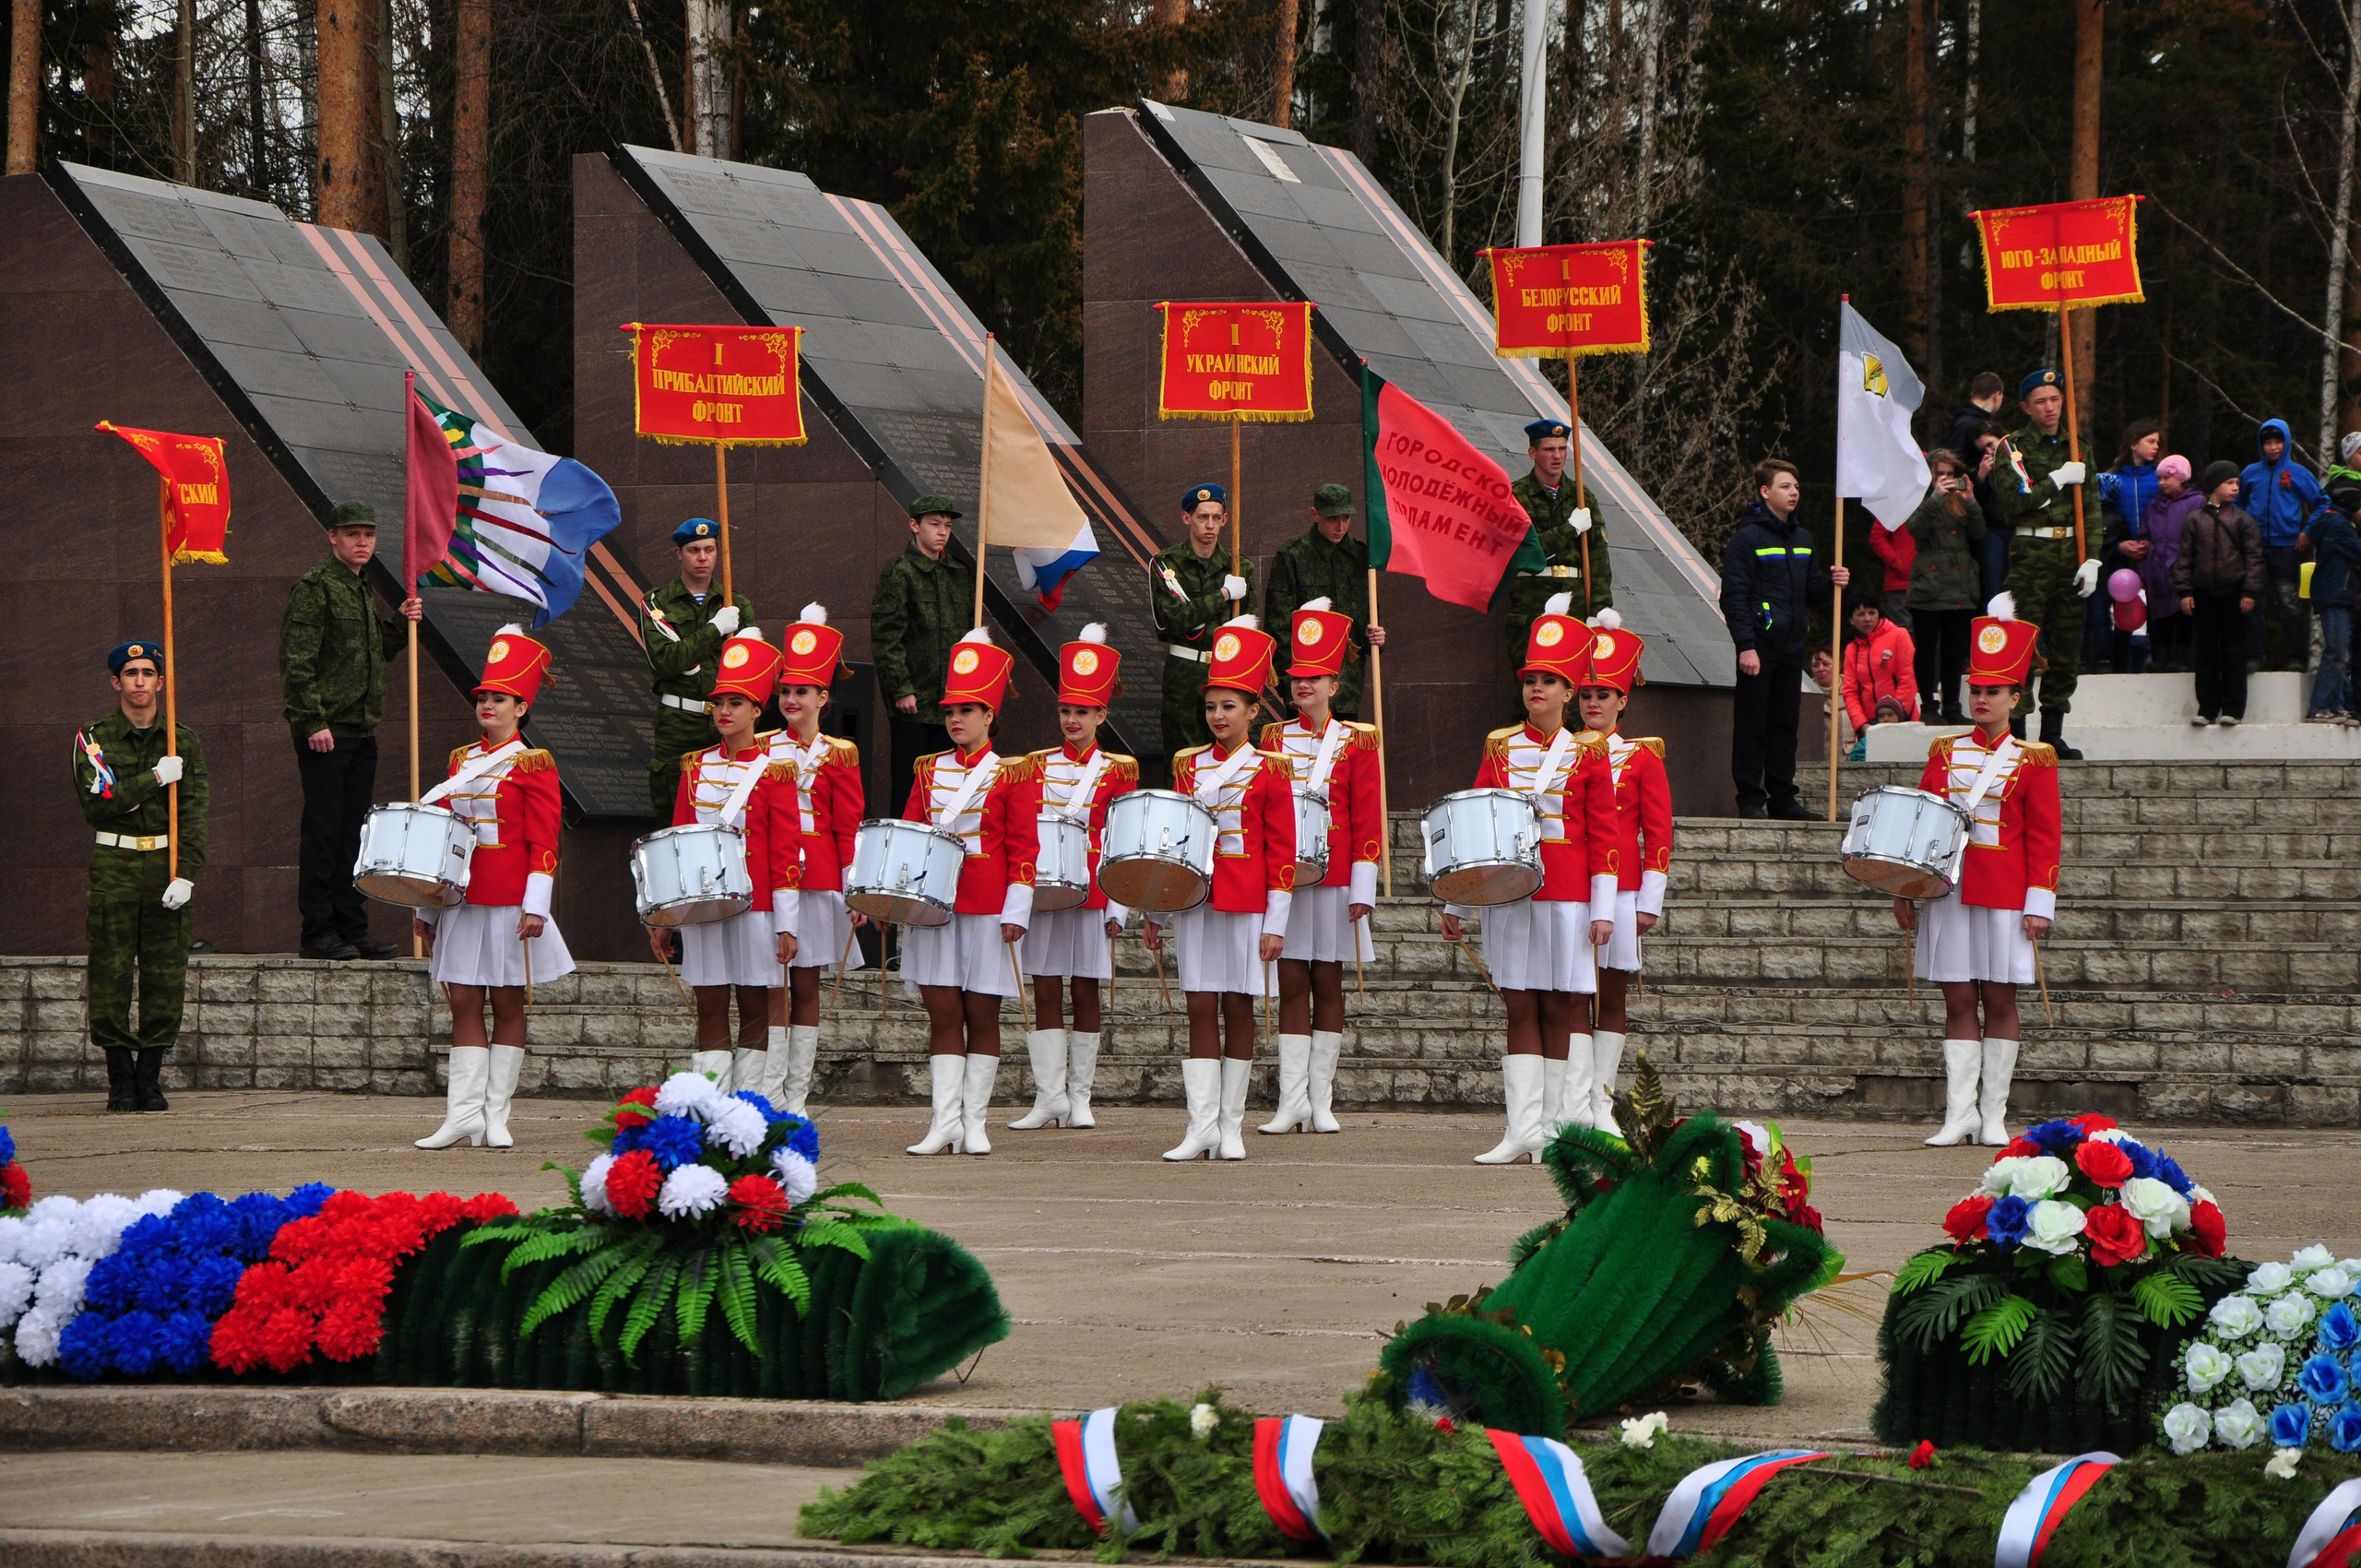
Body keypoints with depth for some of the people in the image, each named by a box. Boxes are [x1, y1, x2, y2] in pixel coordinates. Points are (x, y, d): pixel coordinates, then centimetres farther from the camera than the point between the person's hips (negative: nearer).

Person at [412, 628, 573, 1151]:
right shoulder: (461, 760, 13)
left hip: (509, 904, -5)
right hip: (462, 901, 5)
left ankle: (495, 1116, 5)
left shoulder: (532, 764, -3)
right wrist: (427, 907, 13)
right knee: (464, 1004, 1)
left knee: (507, 1004, 2)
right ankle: (463, 1114, -1)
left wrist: (535, 906, -17)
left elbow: (543, 842, -8)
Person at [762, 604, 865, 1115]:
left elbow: (849, 828, 2)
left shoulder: (839, 755, 4)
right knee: (772, 985, -5)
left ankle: (797, 1098, 7)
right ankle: (769, 1091, -6)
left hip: (818, 880, -1)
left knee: (805, 986, 4)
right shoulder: (760, 748, 8)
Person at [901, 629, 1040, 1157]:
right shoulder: (929, 771, 11)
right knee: (943, 1014, -1)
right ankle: (945, 1121, -3)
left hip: (989, 910, -3)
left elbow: (1023, 849, -1)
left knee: (981, 1014, 1)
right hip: (934, 903, 3)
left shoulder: (1013, 774, 1)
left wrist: (1016, 911, -9)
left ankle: (974, 1121, 6)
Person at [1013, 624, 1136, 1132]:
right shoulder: (1037, 765, 9)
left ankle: (1080, 1097, 8)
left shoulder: (1118, 771, 3)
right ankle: (1049, 1095, 1)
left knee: (1085, 993, 2)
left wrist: (1118, 908, -5)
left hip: (1092, 896, -2)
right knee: (1045, 993, 0)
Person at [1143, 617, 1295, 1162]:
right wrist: (1156, 914, 11)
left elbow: (1281, 853, -1)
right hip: (1195, 901, 3)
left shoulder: (1269, 772, 0)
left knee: (1238, 1010, 2)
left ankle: (1231, 1126, 8)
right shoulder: (1187, 766, 10)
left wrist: (1275, 925, -6)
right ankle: (1201, 1127, -5)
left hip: (1247, 906, -3)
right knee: (1200, 1010, -2)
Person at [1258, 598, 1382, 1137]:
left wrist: (1362, 889, -7)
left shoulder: (1357, 743, 2)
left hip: (1334, 879, -2)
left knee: (1327, 985, 3)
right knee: (1292, 986, -1)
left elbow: (1367, 821, -1)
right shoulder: (1274, 740, 8)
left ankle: (1321, 1101, 7)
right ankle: (1292, 1103, -2)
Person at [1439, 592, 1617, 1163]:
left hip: (1568, 898, -3)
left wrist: (1603, 911, -6)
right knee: (1520, 1008, 2)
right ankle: (1524, 1129, 0)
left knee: (1564, 1008, 0)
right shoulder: (1499, 747, 9)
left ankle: (1563, 1127, 3)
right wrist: (1455, 903, 7)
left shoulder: (1588, 752, 2)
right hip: (1510, 895, 3)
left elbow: (1602, 836, 0)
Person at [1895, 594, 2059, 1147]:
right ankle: (1958, 1113, 1)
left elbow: (2044, 837, -1)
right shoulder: (1945, 753, 10)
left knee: (1999, 999, 1)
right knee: (1958, 1001, 1)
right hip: (1948, 890, 2)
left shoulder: (2033, 762, 1)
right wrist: (1903, 890, 6)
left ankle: (1994, 1115, 6)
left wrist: (2039, 904, -8)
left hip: (2006, 897, -2)